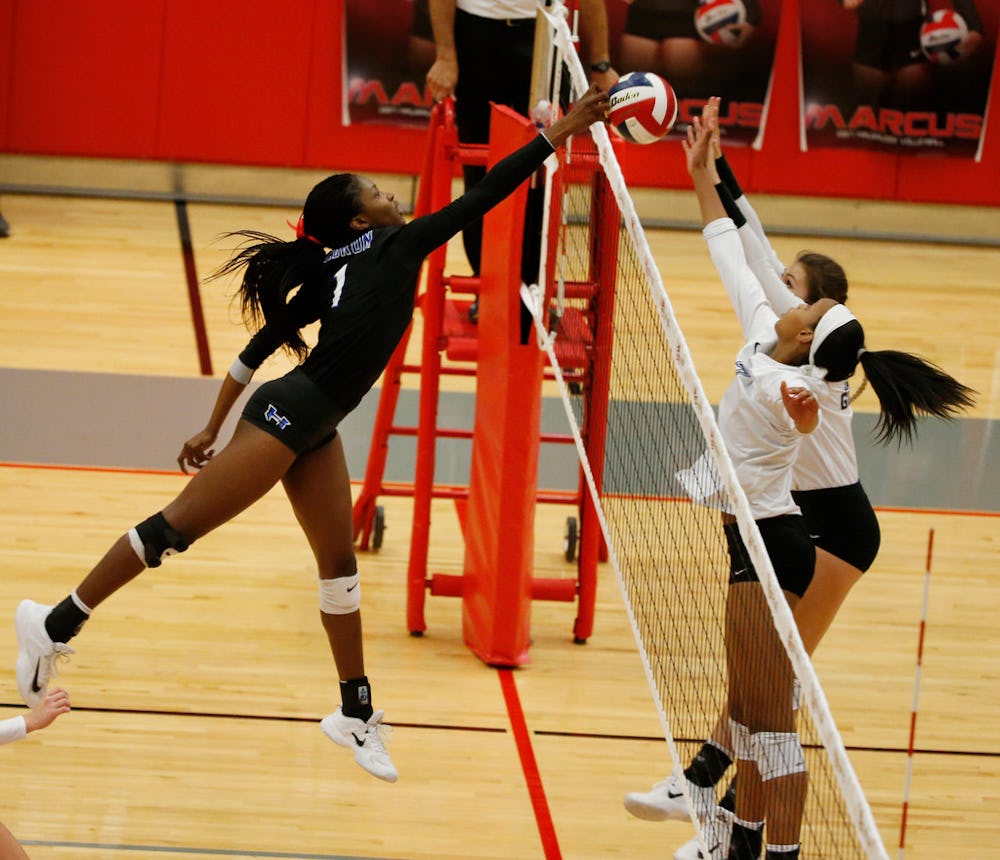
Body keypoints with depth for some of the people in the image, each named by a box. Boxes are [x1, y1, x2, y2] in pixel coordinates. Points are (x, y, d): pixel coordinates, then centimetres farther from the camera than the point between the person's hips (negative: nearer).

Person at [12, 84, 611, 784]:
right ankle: (55, 625, 0)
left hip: (311, 428, 10)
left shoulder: (333, 273, 13)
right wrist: (559, 136, -8)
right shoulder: (393, 247, -9)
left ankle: (357, 713, 21)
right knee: (179, 526, -6)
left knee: (339, 561, 13)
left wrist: (213, 431, 17)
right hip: (290, 416, -10)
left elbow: (259, 347, 13)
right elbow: (482, 197, -12)